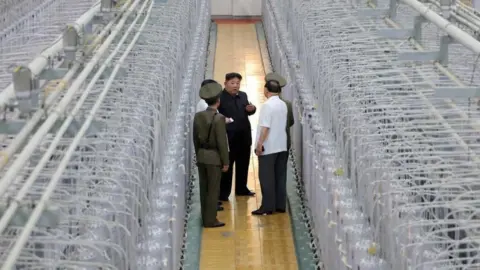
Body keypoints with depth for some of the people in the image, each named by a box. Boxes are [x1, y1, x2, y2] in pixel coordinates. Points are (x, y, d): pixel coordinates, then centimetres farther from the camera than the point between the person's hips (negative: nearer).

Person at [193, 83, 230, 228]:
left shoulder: (198, 116, 1)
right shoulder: (219, 118, -17)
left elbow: (195, 138, 9)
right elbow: (222, 142, -15)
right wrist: (225, 162, -8)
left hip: (201, 156, 6)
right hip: (214, 157, -6)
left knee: (204, 189, 13)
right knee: (213, 190, 1)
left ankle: (205, 218, 21)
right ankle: (210, 220, 4)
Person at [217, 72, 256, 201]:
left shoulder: (243, 95, 9)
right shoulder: (220, 97, -14)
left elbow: (248, 112, 17)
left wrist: (252, 109, -3)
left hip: (244, 136, 7)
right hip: (228, 137, -7)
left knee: (243, 164, 17)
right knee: (227, 165, 1)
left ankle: (241, 188, 32)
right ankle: (223, 192, 8)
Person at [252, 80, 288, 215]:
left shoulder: (267, 105, -15)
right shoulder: (283, 105, 9)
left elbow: (265, 127, -20)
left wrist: (259, 144, -17)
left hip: (268, 147, -8)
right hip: (281, 146, 8)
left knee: (267, 178, -2)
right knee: (280, 177, 10)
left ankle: (268, 207, -2)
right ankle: (280, 205, 13)